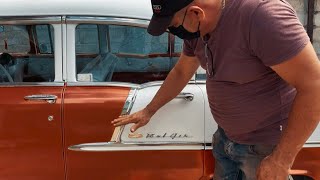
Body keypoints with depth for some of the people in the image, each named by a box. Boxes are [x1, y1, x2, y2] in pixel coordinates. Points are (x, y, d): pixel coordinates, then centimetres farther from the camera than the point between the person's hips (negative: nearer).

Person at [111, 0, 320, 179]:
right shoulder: (196, 30, -1)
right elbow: (181, 72, 17)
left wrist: (282, 160, -24)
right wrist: (149, 111, 23)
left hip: (264, 147, -7)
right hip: (226, 138, 7)